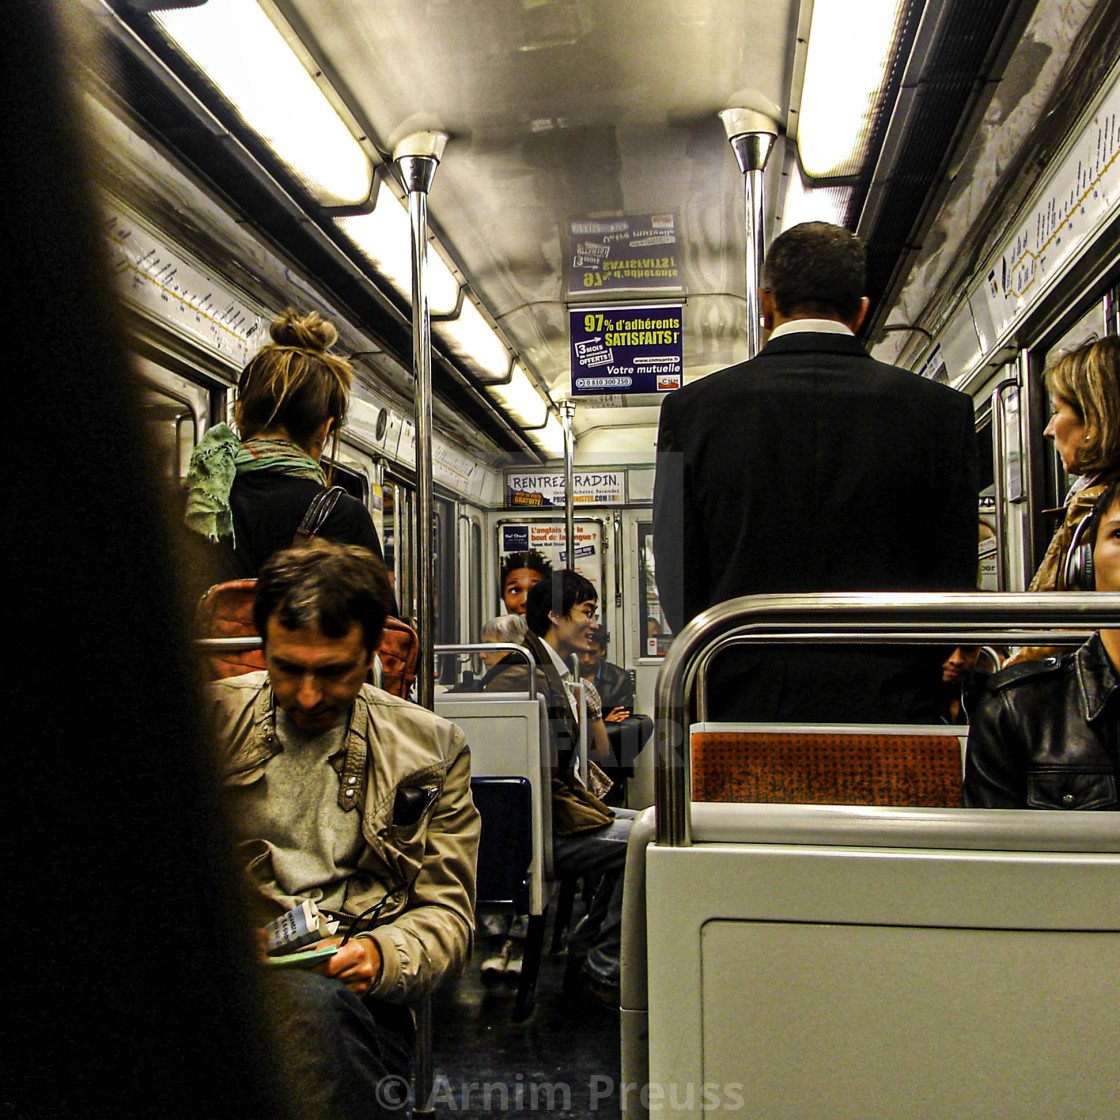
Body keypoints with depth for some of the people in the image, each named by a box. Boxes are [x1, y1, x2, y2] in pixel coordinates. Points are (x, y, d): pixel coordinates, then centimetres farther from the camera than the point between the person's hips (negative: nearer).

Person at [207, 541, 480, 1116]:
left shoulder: (431, 749, 10)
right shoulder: (210, 717, 9)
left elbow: (447, 915, 9)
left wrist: (380, 955, -15)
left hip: (348, 990, 0)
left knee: (312, 996, -35)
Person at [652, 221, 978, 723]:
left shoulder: (692, 408, -2)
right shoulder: (943, 411, -1)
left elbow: (678, 589, 0)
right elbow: (955, 585, 2)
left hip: (741, 705, 0)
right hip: (889, 707, 1)